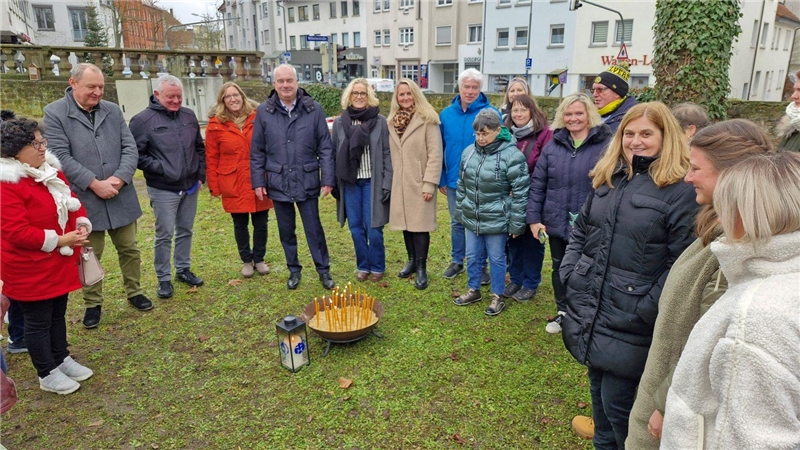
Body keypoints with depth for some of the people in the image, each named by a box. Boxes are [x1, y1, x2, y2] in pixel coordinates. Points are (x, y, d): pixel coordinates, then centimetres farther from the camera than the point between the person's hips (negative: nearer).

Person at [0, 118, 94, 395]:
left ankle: (62, 359, 38)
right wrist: (58, 240, -24)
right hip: (30, 270, -8)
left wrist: (82, 225, -7)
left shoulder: (51, 170, 5)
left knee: (58, 314, 21)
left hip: (60, 263, 8)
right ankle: (47, 374, 22)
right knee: (38, 321, 8)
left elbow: (72, 203, 12)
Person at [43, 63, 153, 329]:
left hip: (121, 198, 3)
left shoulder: (113, 111, 6)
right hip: (85, 200, -3)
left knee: (129, 249, 14)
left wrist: (119, 179, -14)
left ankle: (134, 292, 33)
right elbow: (61, 157, -13)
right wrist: (95, 184, -19)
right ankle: (93, 304, 26)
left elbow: (130, 148, 1)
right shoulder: (54, 114, -5)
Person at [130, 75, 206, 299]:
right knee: (164, 235, 3)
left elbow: (199, 148, 14)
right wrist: (160, 168, -17)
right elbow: (136, 155, -10)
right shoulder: (143, 120, -11)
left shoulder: (189, 116, 6)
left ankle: (184, 269, 31)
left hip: (190, 187, 5)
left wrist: (201, 175, 9)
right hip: (163, 190, -5)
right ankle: (164, 278, 17)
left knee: (186, 231, 16)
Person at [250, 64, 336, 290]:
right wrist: (258, 181, 1)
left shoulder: (313, 109, -3)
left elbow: (325, 147, -2)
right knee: (286, 231, 14)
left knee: (314, 229, 6)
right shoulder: (264, 111, 0)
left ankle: (324, 270, 22)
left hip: (307, 182, -2)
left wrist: (328, 179, -5)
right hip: (278, 183, 2)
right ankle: (294, 270, 30)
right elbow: (257, 151, 4)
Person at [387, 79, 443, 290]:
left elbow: (435, 154, -13)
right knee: (406, 223, 12)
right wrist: (390, 180, 10)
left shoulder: (427, 120, -8)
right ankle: (412, 260, 28)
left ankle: (421, 268, 8)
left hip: (420, 182, -5)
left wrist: (429, 183, -17)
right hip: (399, 183, 6)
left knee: (419, 225, -3)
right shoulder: (393, 122, 11)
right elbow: (391, 153, 14)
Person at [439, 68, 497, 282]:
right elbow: (440, 149, 5)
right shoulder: (446, 114, 2)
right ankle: (457, 262, 33)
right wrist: (441, 179, 4)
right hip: (454, 181, 3)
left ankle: (480, 266, 24)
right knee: (457, 223, 16)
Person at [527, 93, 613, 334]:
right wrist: (533, 218, 0)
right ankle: (563, 312, 38)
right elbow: (537, 184, 4)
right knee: (560, 268, 18)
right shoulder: (553, 146, 3)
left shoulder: (606, 145, -10)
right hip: (557, 223, 4)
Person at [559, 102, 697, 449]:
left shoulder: (682, 191, -12)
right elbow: (580, 231, 16)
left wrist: (647, 310, -18)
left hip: (629, 322, -6)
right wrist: (568, 273, 5)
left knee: (617, 402, 4)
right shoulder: (607, 179, 9)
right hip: (588, 310, 6)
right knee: (598, 389, 22)